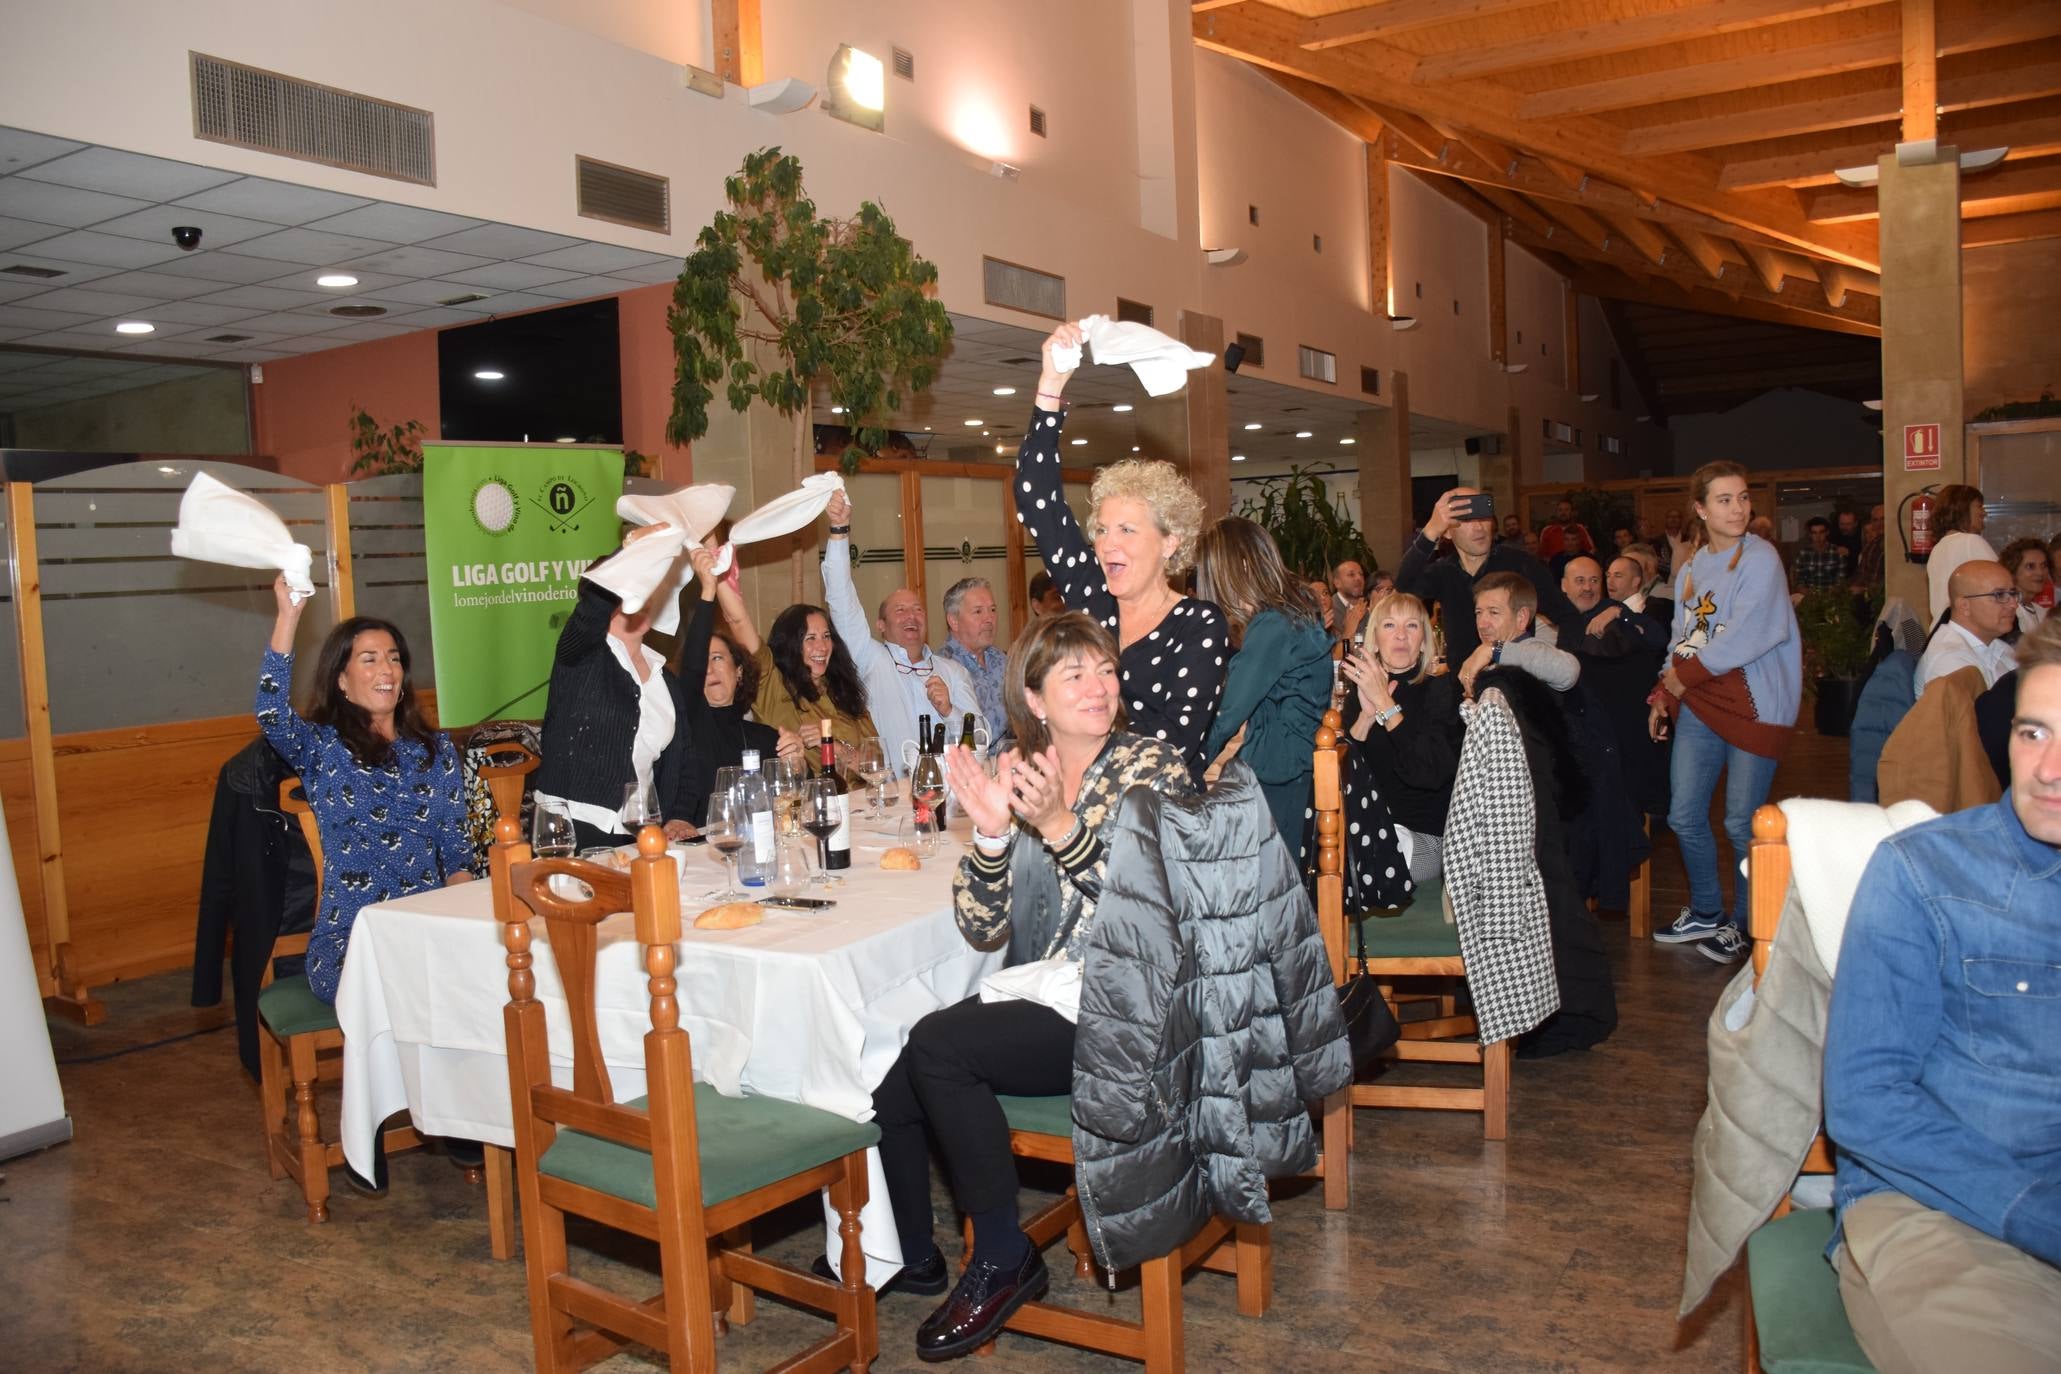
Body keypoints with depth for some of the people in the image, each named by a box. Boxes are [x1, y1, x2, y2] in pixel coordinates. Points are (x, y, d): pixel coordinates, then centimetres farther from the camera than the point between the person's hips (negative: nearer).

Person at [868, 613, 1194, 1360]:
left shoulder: (1154, 767, -4)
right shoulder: (1018, 774, 7)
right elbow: (984, 928, 1)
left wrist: (1061, 827, -29)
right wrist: (991, 831, -16)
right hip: (1036, 1002, 6)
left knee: (937, 1043, -22)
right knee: (887, 1072, -11)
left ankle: (1004, 1259, -5)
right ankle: (910, 1255, 13)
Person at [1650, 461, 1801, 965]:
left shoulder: (1759, 559, -9)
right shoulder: (1690, 568, 12)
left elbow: (1745, 637, -18)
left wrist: (1683, 675, -10)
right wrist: (1663, 694, 5)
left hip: (1753, 705, -6)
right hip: (1700, 704, 6)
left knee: (1742, 824, 1)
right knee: (1684, 816, 8)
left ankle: (1745, 927, 20)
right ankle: (1706, 914, 28)